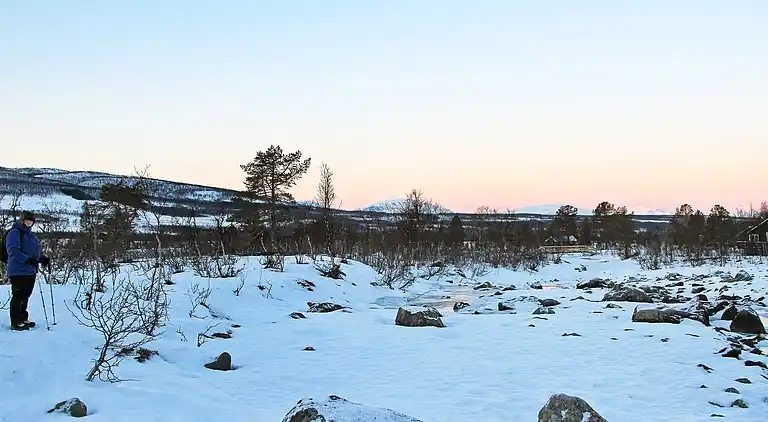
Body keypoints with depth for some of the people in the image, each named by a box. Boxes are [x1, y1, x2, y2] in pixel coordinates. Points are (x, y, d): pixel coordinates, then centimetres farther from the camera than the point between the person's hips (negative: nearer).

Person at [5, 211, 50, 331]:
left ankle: (23, 319, 25)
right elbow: (13, 251, -18)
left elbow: (37, 251, 25)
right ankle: (16, 322, 0)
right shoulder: (14, 233, -7)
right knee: (18, 296, -6)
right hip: (18, 271, -8)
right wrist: (28, 260, -28)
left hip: (31, 271, 8)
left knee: (26, 296, 15)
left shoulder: (31, 235, 18)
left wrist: (43, 258, 4)